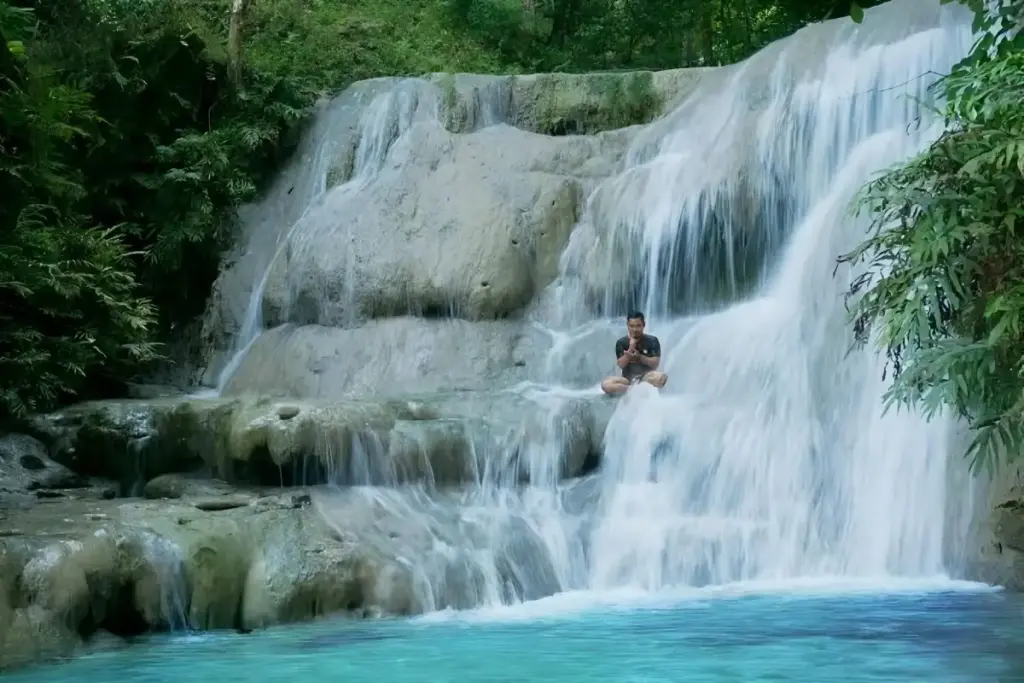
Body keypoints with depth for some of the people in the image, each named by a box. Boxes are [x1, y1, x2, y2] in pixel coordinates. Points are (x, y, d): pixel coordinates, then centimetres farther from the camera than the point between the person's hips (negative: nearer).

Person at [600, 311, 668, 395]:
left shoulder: (652, 341, 2)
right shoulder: (621, 343, 5)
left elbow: (655, 364, -4)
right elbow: (621, 365, -5)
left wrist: (639, 356, -16)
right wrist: (631, 348, -16)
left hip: (647, 377, -1)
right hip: (628, 380, 1)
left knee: (662, 376, -36)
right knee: (605, 384, -29)